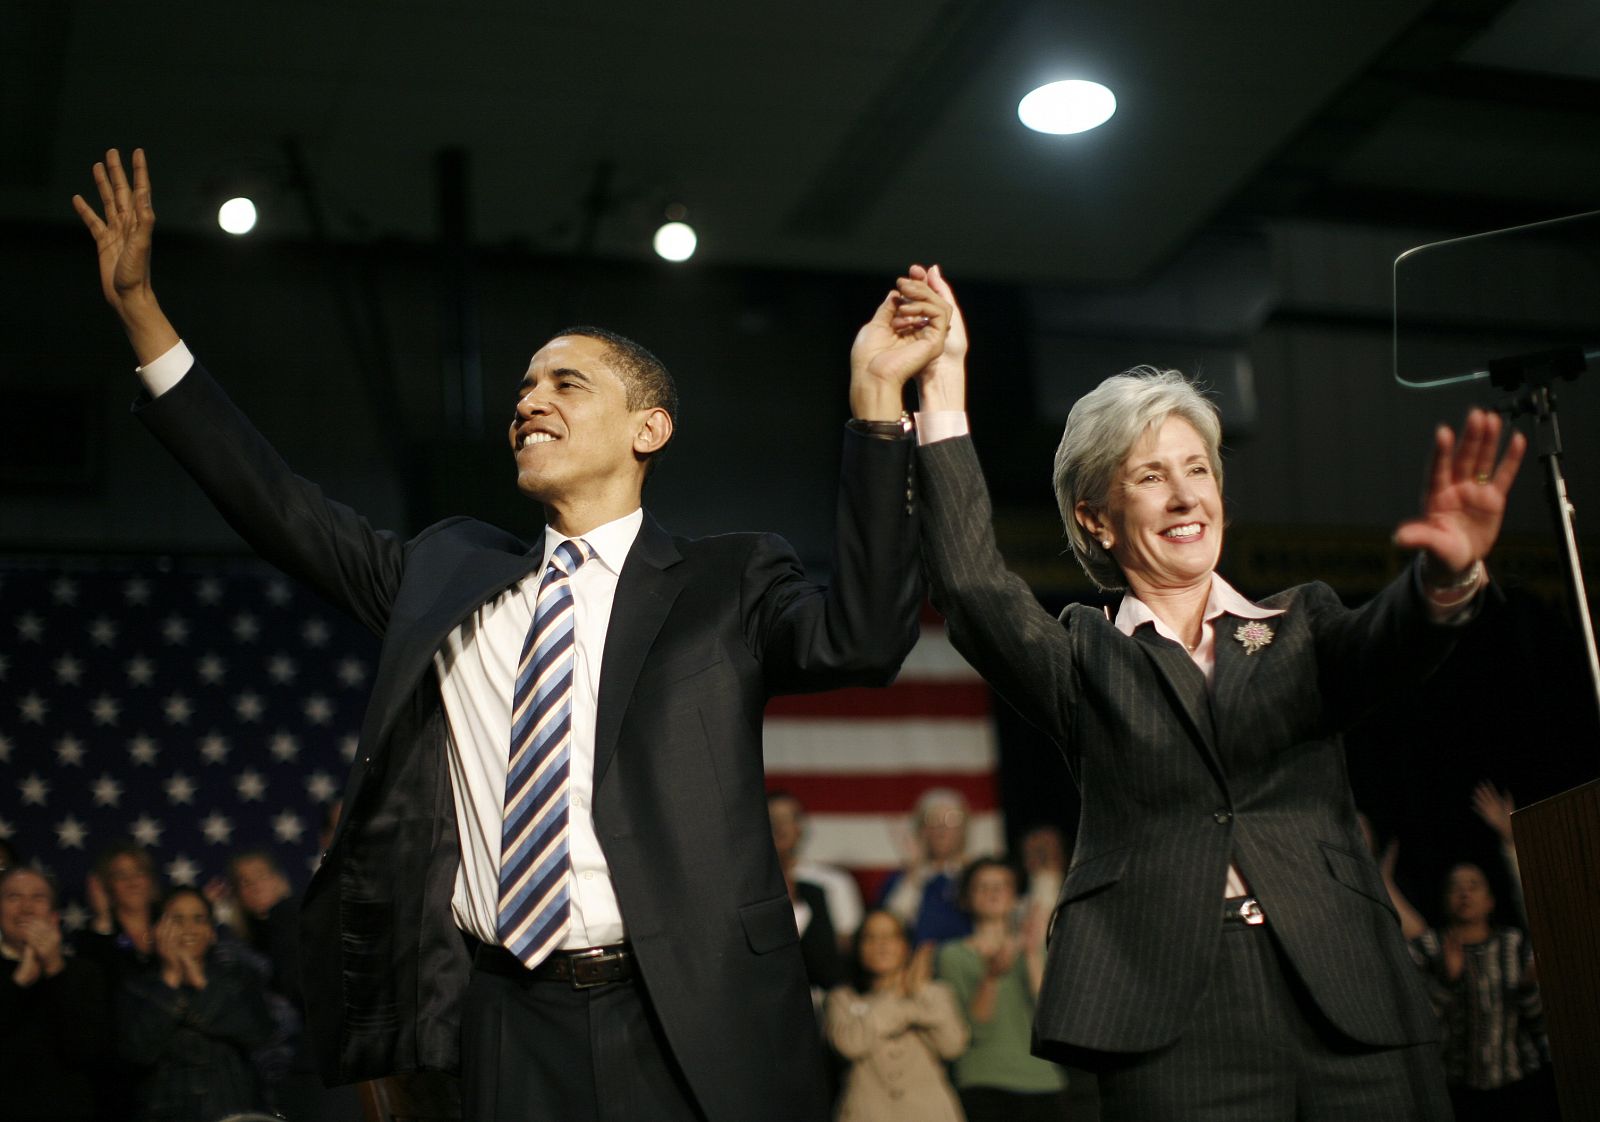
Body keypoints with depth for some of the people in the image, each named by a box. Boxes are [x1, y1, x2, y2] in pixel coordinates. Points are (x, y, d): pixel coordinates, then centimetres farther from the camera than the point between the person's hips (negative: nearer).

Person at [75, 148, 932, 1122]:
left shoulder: (727, 585, 3)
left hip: (696, 1027, -3)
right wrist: (140, 310, 14)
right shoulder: (449, 574, 14)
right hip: (515, 1026, 3)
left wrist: (875, 396, -20)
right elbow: (284, 511, 16)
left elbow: (861, 637, -14)